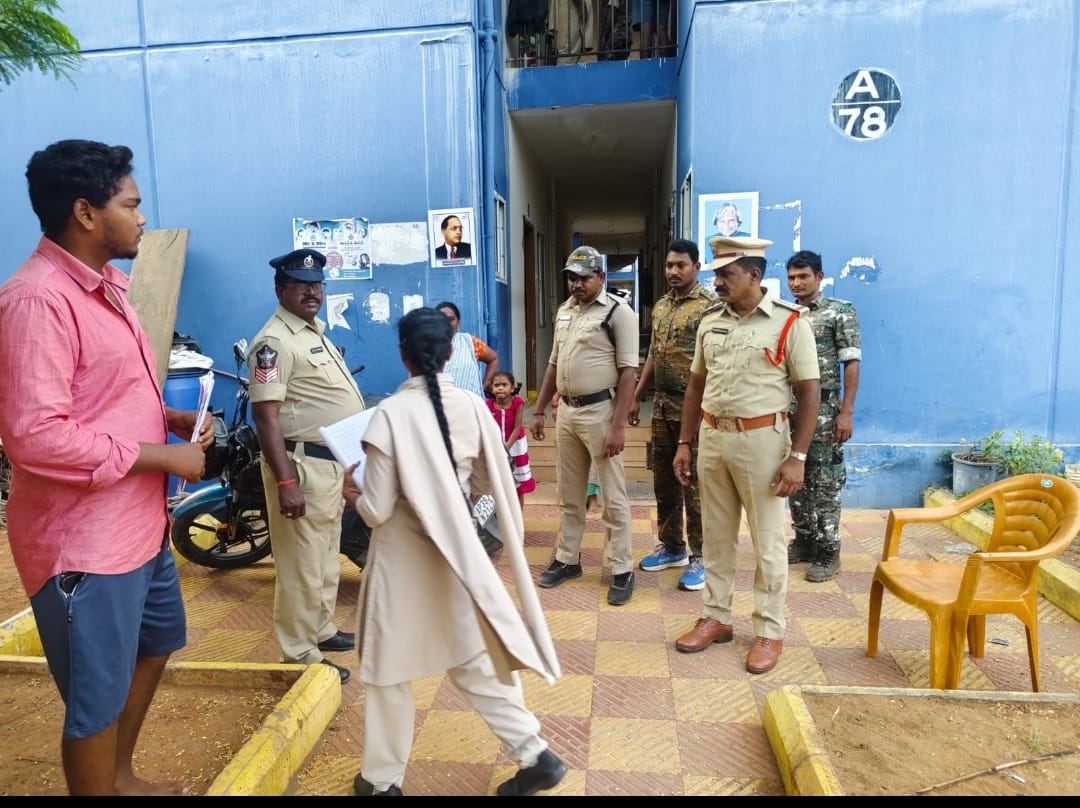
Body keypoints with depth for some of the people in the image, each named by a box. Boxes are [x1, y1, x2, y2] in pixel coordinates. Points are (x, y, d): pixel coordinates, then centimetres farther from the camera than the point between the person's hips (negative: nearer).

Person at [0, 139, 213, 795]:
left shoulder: (107, 285, 10)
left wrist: (174, 418, 2)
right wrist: (163, 456, -21)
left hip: (139, 521, 11)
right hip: (84, 539, -10)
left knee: (157, 642, 27)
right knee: (98, 698, 7)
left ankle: (121, 778, 48)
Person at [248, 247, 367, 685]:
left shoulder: (314, 330, 13)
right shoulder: (275, 341, -17)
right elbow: (265, 415, -23)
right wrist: (284, 481, -28)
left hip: (333, 460, 10)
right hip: (303, 464, -10)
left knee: (327, 555, 20)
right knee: (303, 562, 0)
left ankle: (321, 629, 36)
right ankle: (301, 655, 13)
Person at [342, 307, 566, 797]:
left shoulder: (390, 414, -19)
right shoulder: (471, 406, -7)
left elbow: (377, 511, -16)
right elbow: (490, 483, 3)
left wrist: (353, 496, 5)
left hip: (402, 554, -4)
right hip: (456, 547, 4)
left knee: (388, 667, 15)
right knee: (473, 657, 19)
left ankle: (382, 779, 31)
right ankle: (534, 754, 22)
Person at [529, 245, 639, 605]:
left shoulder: (618, 312, -10)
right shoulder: (564, 311, 12)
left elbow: (627, 372, -14)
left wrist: (618, 426, -20)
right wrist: (538, 410, 14)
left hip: (600, 412, -7)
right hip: (566, 411, 7)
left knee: (613, 497, 2)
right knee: (569, 494, 16)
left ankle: (622, 570, 14)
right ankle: (567, 559, 30)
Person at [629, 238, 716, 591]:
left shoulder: (710, 305, -10)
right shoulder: (660, 306, 13)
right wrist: (636, 397, 15)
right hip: (662, 406, 7)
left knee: (694, 484, 1)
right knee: (664, 481, 14)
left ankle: (699, 556, 14)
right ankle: (671, 546, 29)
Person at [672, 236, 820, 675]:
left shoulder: (790, 321, -8)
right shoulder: (710, 320, 6)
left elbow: (809, 391, -8)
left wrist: (797, 457, -13)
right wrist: (684, 443, 9)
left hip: (761, 439, -5)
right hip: (712, 436, 5)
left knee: (767, 540, 7)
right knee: (716, 536, 14)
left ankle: (769, 630, 23)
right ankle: (715, 617, 29)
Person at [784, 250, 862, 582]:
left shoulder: (841, 311, -3)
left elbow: (851, 364, -8)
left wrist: (846, 411, -14)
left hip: (824, 411, -5)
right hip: (788, 410, 5)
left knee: (825, 483, 1)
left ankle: (828, 552, 12)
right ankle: (804, 540, 26)